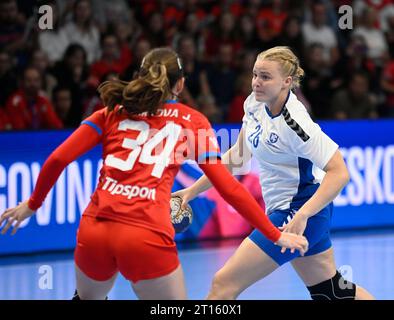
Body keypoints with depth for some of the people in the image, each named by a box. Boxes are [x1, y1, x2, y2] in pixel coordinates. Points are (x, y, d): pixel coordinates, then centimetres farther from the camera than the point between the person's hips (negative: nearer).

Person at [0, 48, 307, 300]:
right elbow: (228, 187, 6)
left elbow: (57, 160, 8)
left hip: (93, 230, 3)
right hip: (146, 237, -3)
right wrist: (276, 235, 11)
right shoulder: (193, 122, 12)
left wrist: (33, 204, 23)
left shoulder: (114, 112, 16)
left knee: (89, 296, 31)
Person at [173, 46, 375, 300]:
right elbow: (238, 155, 12)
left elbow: (339, 173, -27)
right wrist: (194, 190, 9)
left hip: (299, 211, -9)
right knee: (329, 289, 21)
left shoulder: (294, 122, -25)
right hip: (283, 209, 9)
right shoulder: (255, 103, -1)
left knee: (223, 284, -11)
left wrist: (302, 215, -36)